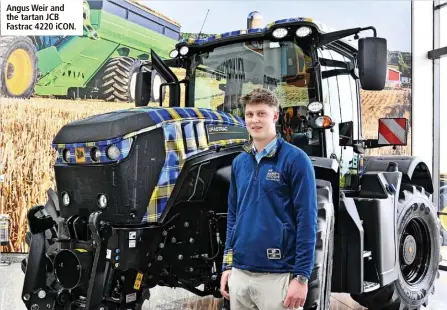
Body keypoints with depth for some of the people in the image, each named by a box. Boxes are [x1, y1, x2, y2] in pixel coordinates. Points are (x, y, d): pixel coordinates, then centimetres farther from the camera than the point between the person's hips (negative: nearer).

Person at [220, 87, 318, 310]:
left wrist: (301, 277, -14)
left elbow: (306, 221, -11)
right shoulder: (239, 162, 9)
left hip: (277, 276, -5)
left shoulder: (295, 159, -8)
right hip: (239, 274, 6)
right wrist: (227, 266, 11)